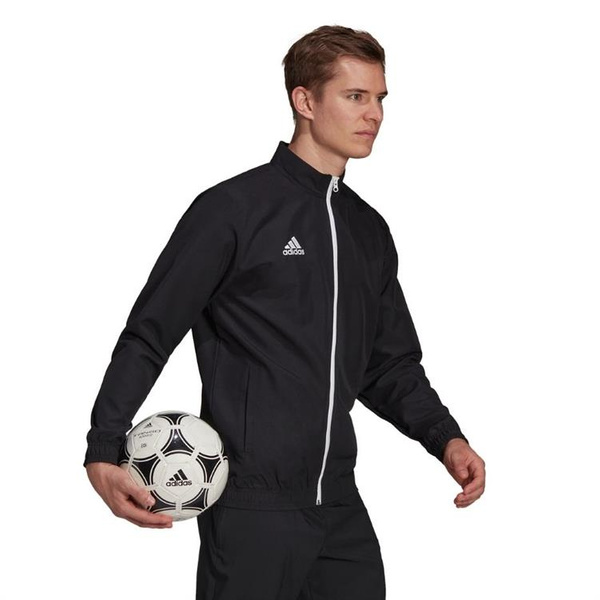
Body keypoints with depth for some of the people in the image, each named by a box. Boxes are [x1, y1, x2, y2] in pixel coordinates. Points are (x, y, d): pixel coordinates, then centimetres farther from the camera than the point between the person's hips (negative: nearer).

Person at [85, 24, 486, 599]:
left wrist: (445, 438, 5)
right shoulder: (233, 208, -5)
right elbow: (147, 337, -6)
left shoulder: (370, 232, 15)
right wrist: (102, 453, -17)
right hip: (249, 508, -6)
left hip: (340, 509, 6)